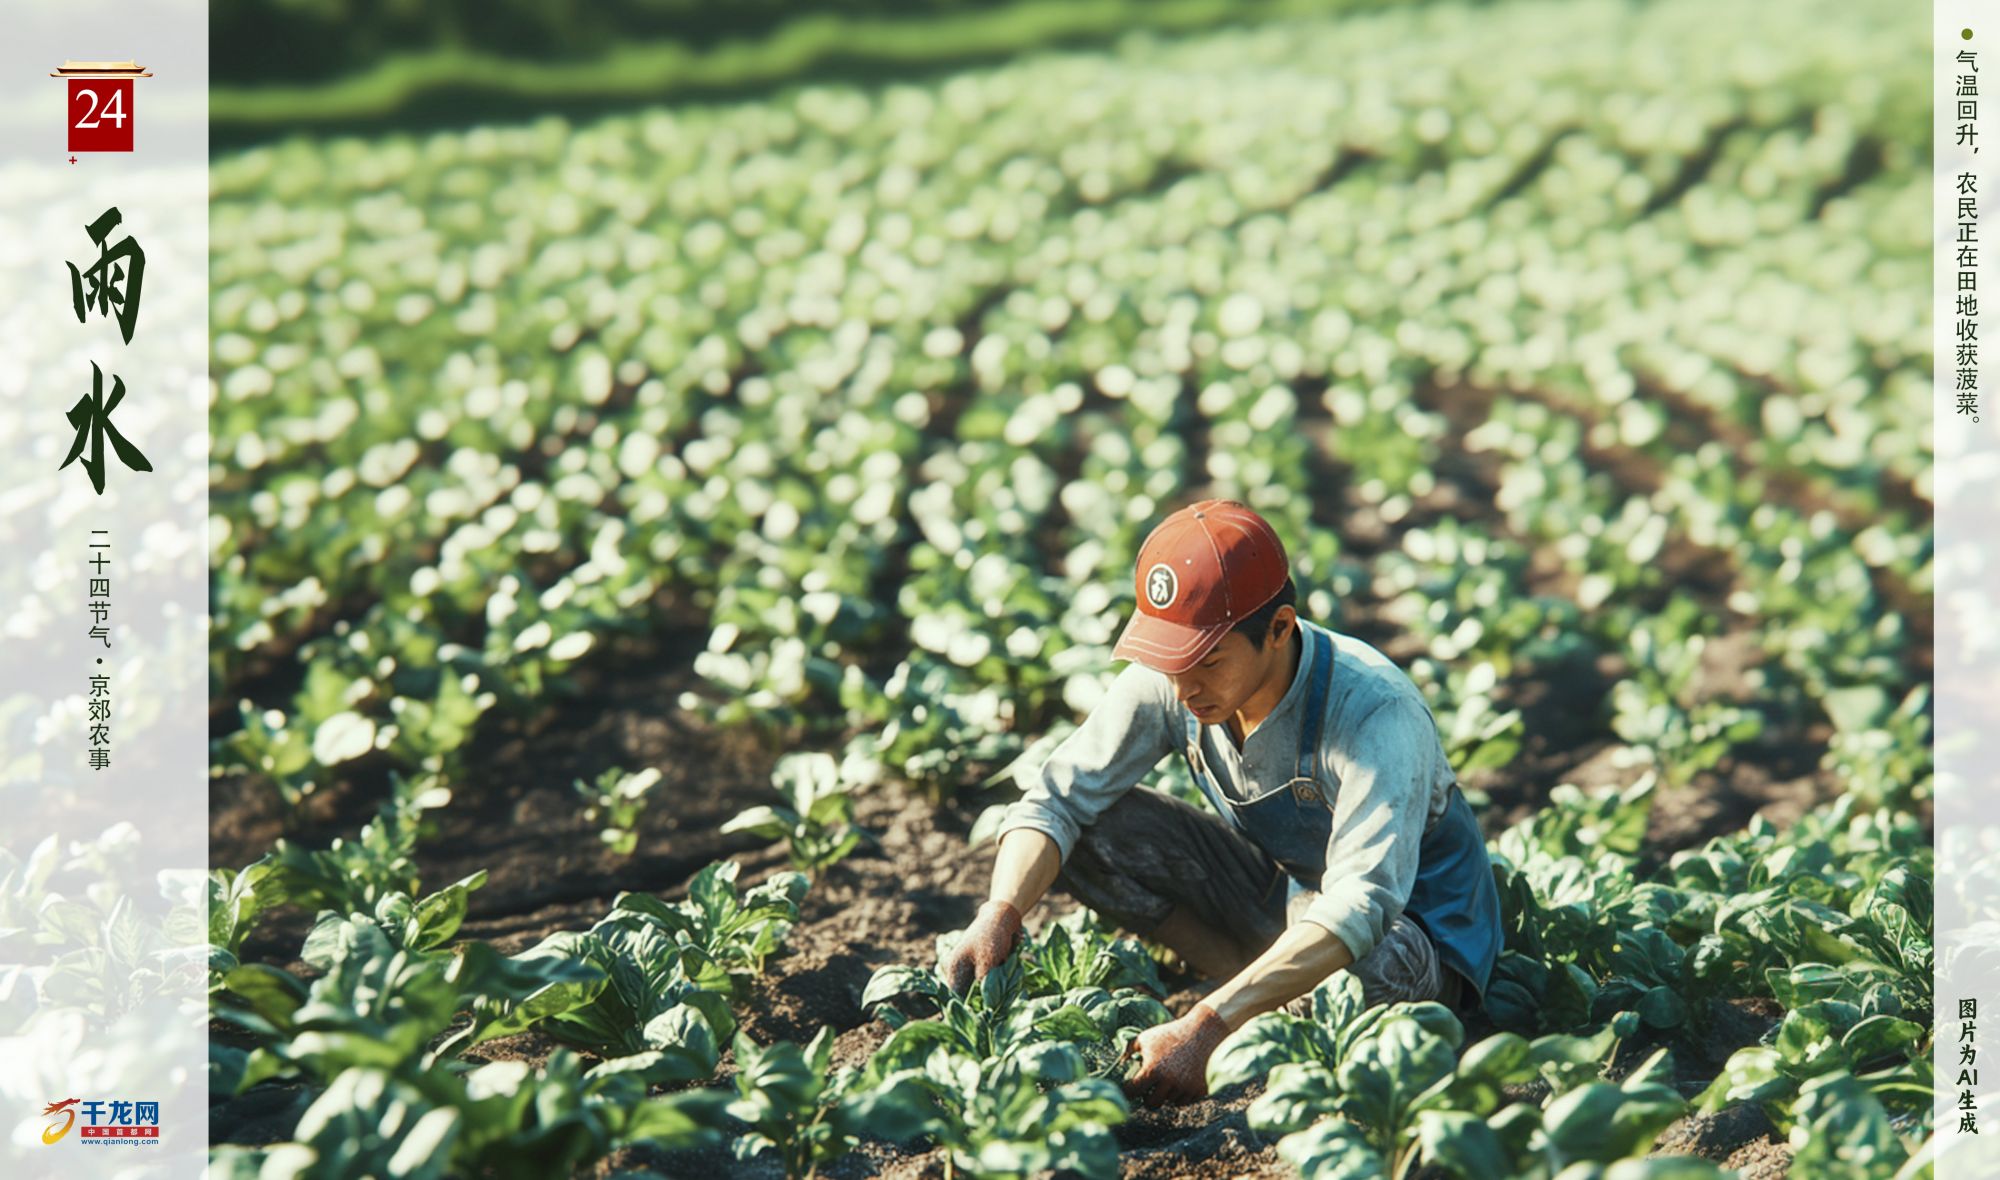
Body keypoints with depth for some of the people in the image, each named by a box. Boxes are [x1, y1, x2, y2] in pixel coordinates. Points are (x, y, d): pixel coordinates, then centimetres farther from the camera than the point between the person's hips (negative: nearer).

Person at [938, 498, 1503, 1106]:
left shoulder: (1374, 713, -35)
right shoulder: (1168, 680, -17)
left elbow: (1360, 906, -44)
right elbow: (1057, 799, -13)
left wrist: (1207, 1026, -52)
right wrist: (998, 916, -33)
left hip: (1411, 925, -6)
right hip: (1279, 891, 6)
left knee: (1365, 966, -42)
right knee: (1092, 827, -13)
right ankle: (1272, 994, -8)